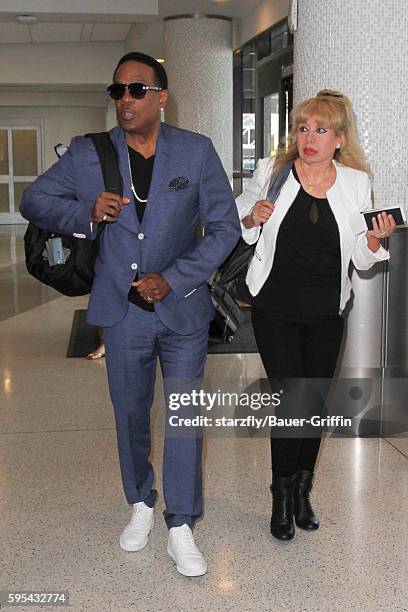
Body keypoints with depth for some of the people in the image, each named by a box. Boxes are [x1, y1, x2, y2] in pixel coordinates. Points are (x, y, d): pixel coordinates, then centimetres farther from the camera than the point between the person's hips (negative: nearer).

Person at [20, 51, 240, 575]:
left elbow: (225, 227, -4)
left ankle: (180, 529, 16)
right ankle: (141, 505, 37)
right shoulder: (87, 154, -2)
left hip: (183, 309, -1)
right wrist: (85, 212, -16)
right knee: (130, 416, 14)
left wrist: (173, 279, -15)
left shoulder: (197, 152, -5)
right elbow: (33, 201, 5)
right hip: (123, 312, 1)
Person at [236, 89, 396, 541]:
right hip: (275, 309, -2)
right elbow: (237, 222, 12)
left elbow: (362, 260, 6)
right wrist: (252, 218, -10)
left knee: (316, 402, 11)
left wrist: (375, 239, -15)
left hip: (325, 313, 2)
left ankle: (302, 489, 31)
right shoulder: (271, 172, -2)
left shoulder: (356, 184, 2)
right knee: (292, 398, -6)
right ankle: (282, 496, 15)